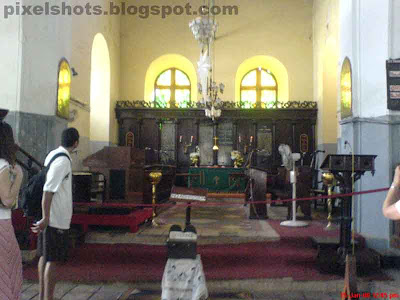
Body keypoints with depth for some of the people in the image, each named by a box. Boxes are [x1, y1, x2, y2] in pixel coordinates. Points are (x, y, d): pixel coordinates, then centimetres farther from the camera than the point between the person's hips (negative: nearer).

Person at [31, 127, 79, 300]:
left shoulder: (53, 154, 10)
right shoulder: (63, 161, -18)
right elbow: (48, 190, -24)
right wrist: (45, 218, -23)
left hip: (49, 217, 9)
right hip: (56, 218, -9)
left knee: (45, 256, 16)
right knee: (54, 260, -2)